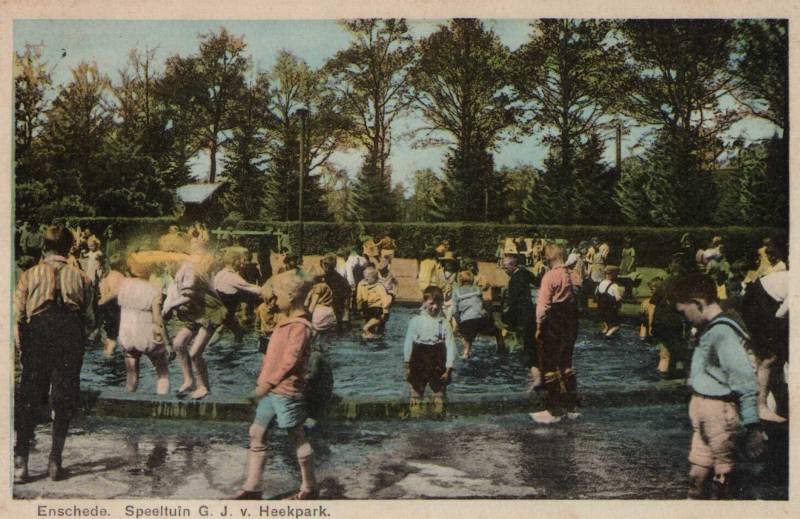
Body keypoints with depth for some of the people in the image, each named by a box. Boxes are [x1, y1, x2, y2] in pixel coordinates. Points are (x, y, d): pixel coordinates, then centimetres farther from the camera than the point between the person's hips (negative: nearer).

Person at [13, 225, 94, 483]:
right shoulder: (81, 278, 6)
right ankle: (55, 462, 11)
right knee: (63, 403, 9)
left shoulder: (29, 275, 4)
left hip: (37, 340, 0)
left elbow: (17, 316, -2)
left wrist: (21, 349, 6)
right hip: (71, 342, 1)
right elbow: (89, 319, 2)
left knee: (26, 403, 7)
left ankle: (21, 463, 3)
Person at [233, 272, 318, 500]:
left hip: (286, 392, -9)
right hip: (270, 391, 9)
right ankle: (252, 487, 12)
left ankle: (309, 487, 15)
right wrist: (263, 381, 13)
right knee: (257, 434, 7)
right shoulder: (284, 322, 14)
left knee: (297, 438, 2)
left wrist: (267, 383, -19)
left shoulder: (299, 326, -16)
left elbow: (290, 360, -22)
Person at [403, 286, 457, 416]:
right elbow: (408, 343, 1)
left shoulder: (444, 323, -2)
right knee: (415, 392, 6)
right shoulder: (416, 321, -2)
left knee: (438, 392, 6)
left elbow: (450, 345, -4)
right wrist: (407, 364, 0)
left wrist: (448, 368, -8)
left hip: (437, 365, 0)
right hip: (418, 362, 0)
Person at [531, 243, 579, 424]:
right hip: (570, 322, 7)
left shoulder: (549, 276, -14)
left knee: (549, 366, 1)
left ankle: (553, 411, 3)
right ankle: (571, 406, 22)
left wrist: (539, 326, -9)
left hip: (553, 322, -7)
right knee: (566, 365, 17)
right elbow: (575, 299, 7)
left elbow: (543, 304, -15)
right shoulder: (570, 275, 4)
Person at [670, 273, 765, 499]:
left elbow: (745, 382, -24)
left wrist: (753, 427, -24)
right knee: (699, 468, 19)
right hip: (702, 404, 9)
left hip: (719, 410, -9)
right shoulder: (709, 328, 9)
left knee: (723, 469, 2)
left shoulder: (723, 332, -21)